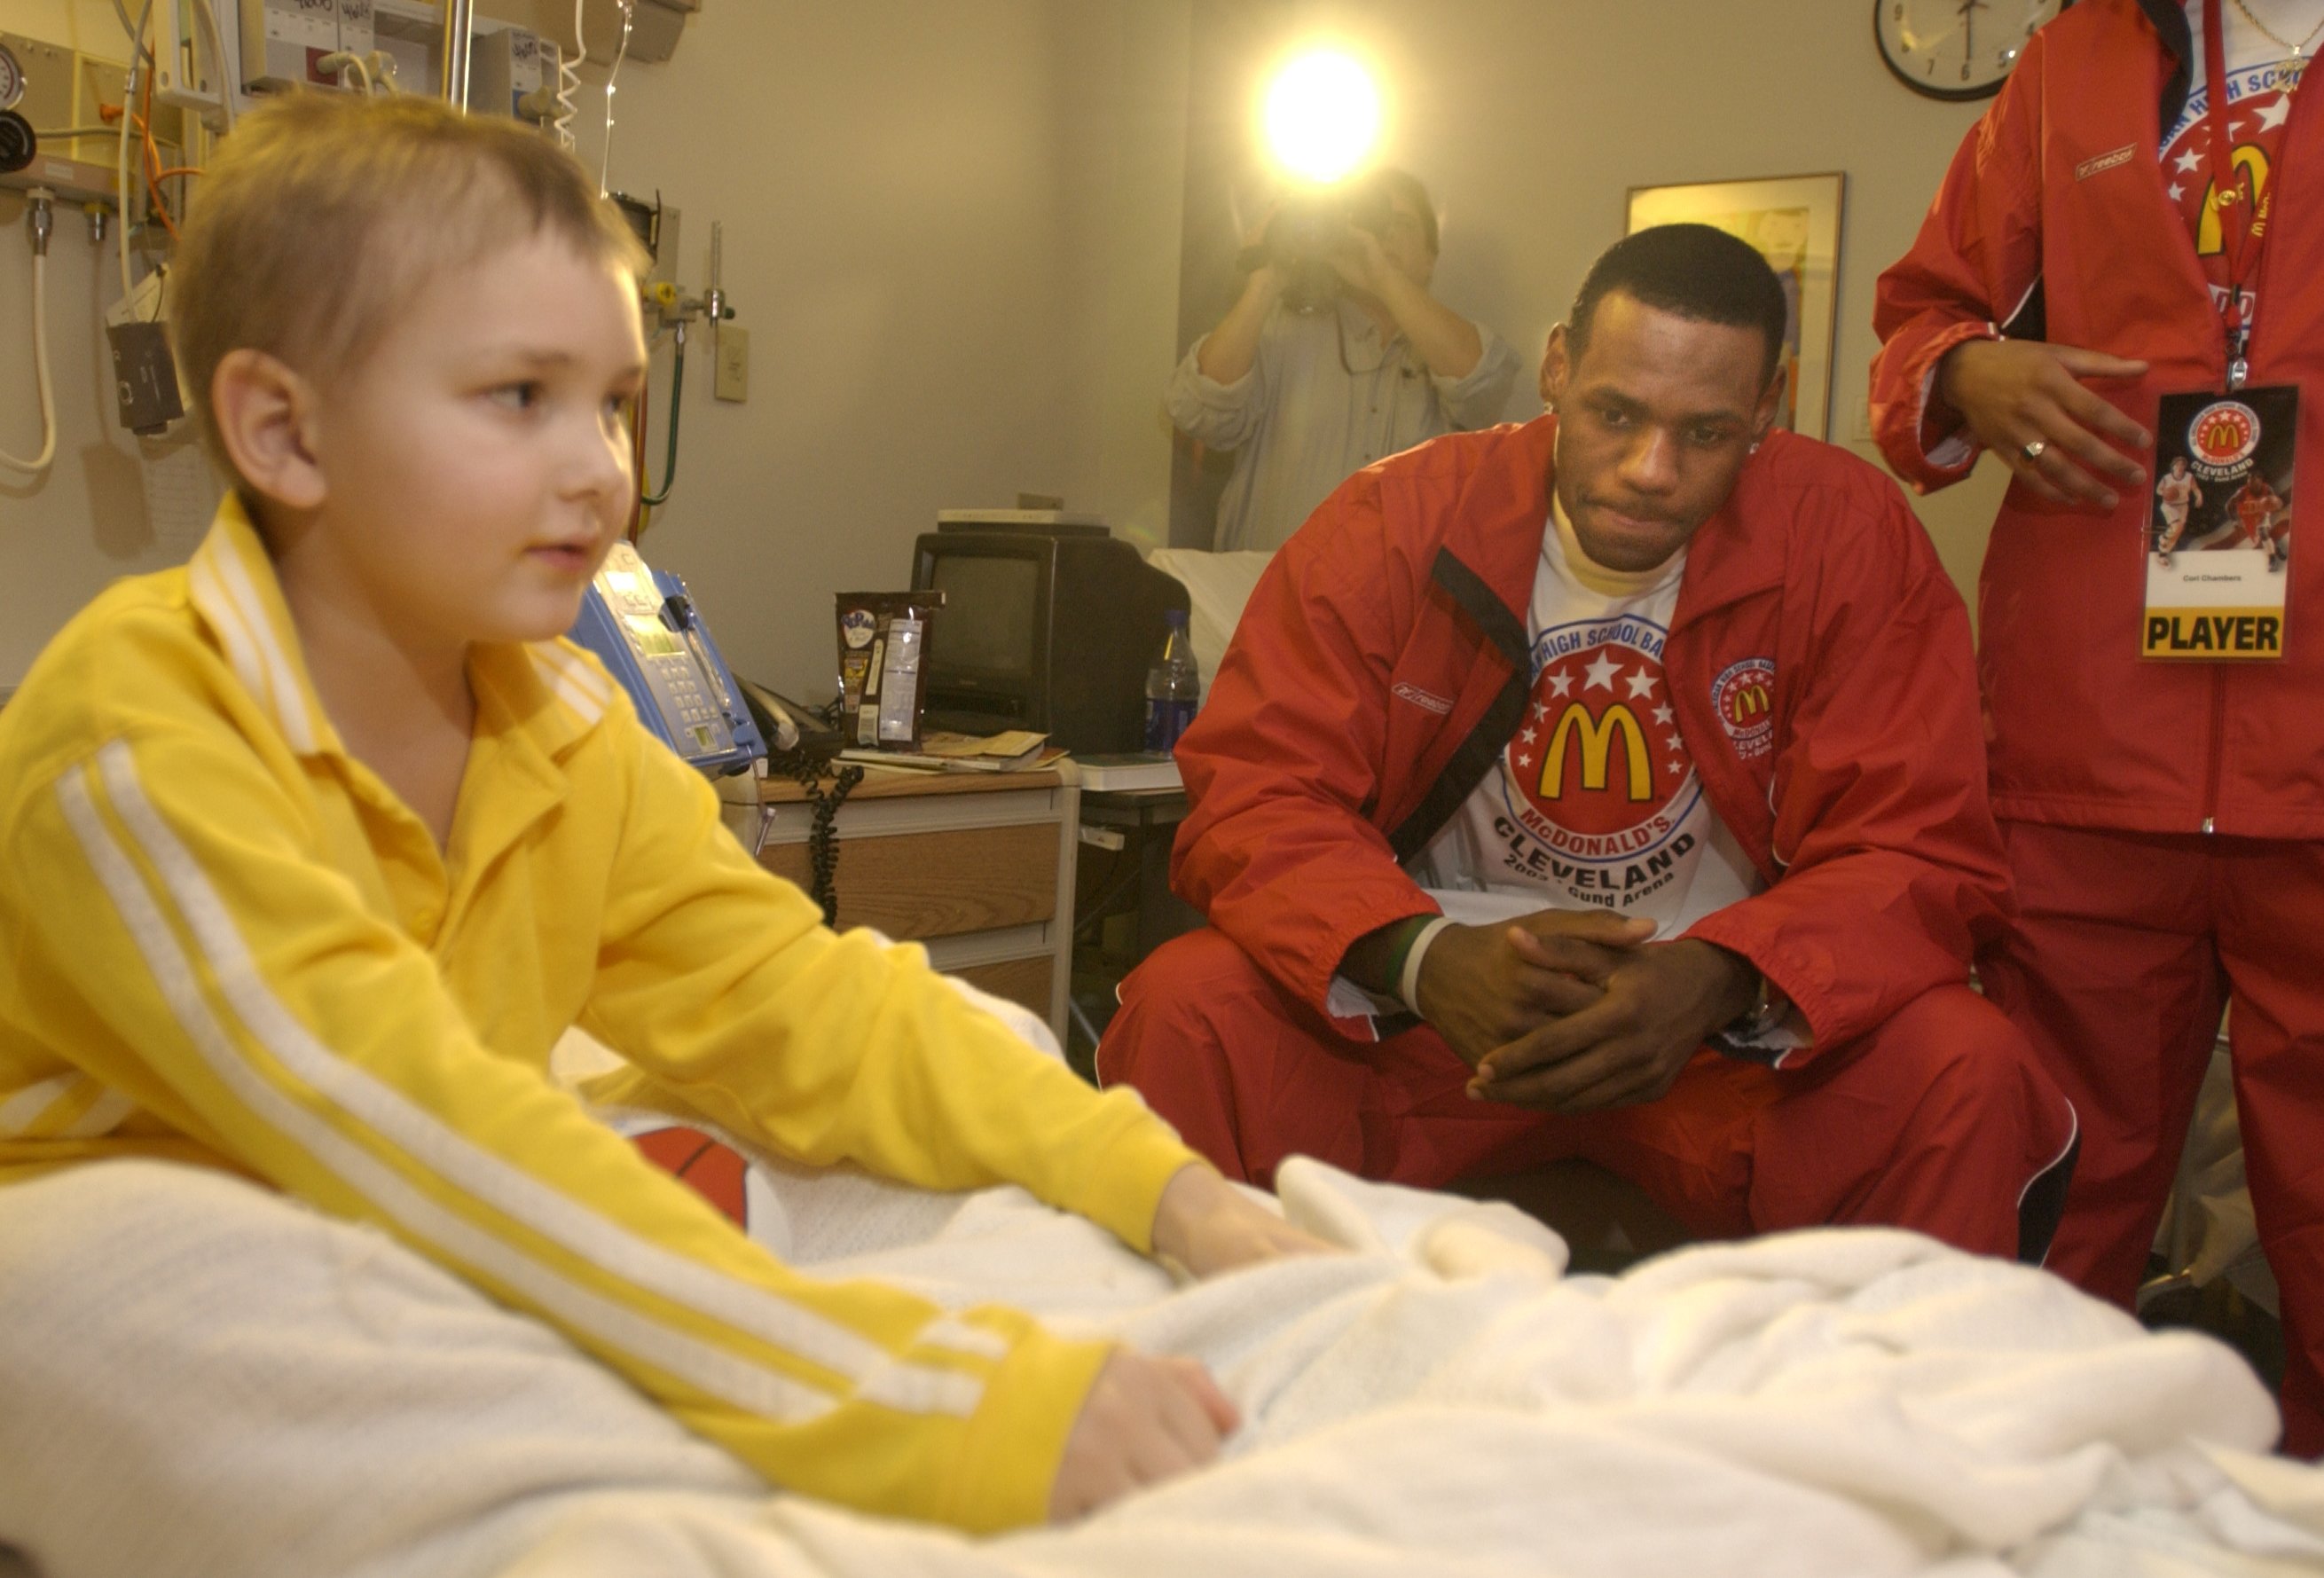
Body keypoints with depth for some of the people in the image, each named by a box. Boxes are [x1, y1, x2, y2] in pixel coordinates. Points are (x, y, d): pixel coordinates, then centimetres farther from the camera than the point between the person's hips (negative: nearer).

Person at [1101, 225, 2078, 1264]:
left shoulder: (1849, 538, -7)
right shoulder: (1394, 522, -7)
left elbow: (1917, 856, -9)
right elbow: (1254, 798, -11)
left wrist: (1713, 983, -31)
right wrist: (1429, 961, -32)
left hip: (1722, 1027, 1)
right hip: (1413, 1018, 0)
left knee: (1966, 1076, -26)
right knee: (1189, 1014, -26)